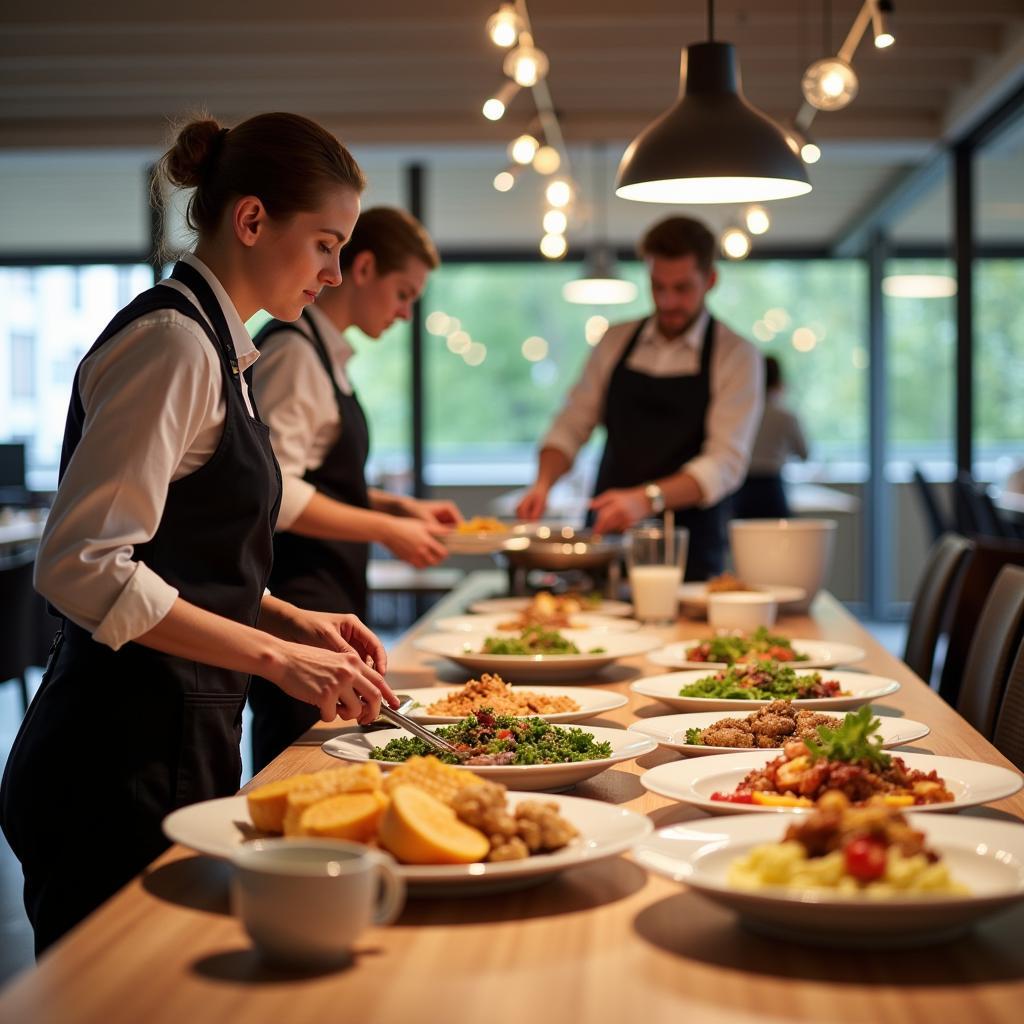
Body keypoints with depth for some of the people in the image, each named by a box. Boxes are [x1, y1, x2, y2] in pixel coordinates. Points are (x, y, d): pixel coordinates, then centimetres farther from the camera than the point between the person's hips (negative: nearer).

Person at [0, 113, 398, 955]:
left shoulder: (212, 345, 15)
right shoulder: (172, 341, -14)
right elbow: (83, 566, -22)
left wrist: (294, 621, 8)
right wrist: (277, 656, -21)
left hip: (177, 750, 10)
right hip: (124, 766, -10)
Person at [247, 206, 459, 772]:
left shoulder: (326, 354, 17)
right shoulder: (293, 350, -13)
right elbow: (274, 492, -22)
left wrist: (399, 506, 11)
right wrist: (386, 529, -16)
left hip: (332, 603, 10)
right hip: (297, 604, -10)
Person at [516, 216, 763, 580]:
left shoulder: (736, 355, -4)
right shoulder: (615, 341, 9)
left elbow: (726, 462, -14)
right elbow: (572, 426, 11)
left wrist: (648, 499, -28)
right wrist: (544, 482, -9)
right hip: (607, 538, 3)